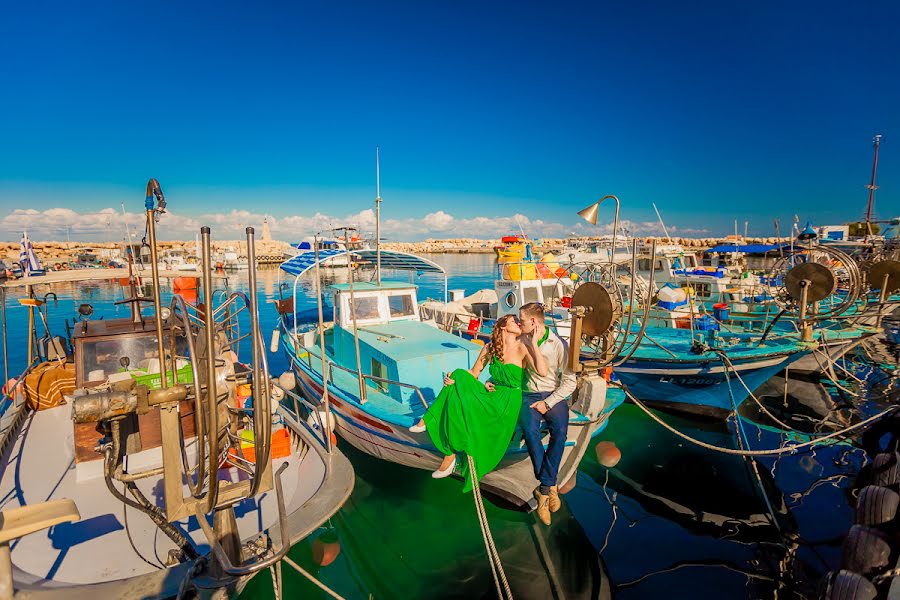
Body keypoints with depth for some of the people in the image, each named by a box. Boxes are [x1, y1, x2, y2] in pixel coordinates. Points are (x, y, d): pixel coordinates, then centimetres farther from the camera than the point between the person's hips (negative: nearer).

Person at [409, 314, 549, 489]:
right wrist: (455, 378, -12)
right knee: (459, 377, -18)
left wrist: (534, 343, -24)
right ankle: (432, 420, -8)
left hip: (508, 402, -4)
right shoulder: (490, 348, 4)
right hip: (492, 394, 5)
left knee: (459, 401, -23)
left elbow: (543, 372, -24)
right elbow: (473, 374, 6)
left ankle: (451, 454, -6)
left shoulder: (523, 348, -9)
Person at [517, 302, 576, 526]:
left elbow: (570, 381, -5)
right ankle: (550, 486, -20)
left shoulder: (558, 344, -4)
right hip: (529, 395, 1)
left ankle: (544, 489, -20)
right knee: (530, 431, -30)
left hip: (554, 396, -1)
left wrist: (548, 403, -13)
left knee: (560, 431, -31)